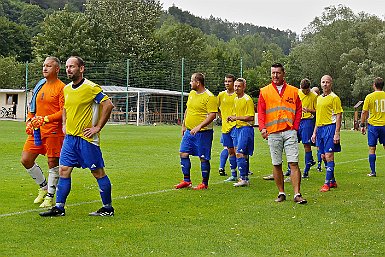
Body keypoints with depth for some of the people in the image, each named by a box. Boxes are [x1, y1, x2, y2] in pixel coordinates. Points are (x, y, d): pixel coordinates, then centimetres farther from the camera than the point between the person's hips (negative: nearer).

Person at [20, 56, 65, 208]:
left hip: (54, 131, -7)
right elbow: (33, 106, 23)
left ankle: (50, 197, 14)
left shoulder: (61, 88, -8)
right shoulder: (40, 86, 15)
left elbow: (64, 112, -14)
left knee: (53, 163, 1)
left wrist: (45, 119, -22)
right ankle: (43, 187, 24)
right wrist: (29, 121, 6)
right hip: (37, 131, 7)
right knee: (26, 160, 3)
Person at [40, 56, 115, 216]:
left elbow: (108, 105, -17)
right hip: (70, 137, 7)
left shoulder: (91, 88, -13)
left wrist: (97, 128, -15)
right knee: (63, 171, 5)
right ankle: (59, 207, 11)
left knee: (98, 173, 1)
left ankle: (108, 208, 11)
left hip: (86, 138, -7)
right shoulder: (66, 89, 11)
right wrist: (64, 124, 14)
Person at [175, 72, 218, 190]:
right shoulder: (191, 93, 11)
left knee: (203, 158, -1)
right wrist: (184, 125, 20)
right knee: (183, 153, 5)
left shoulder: (209, 97, -14)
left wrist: (199, 127, -26)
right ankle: (186, 180, 14)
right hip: (189, 131, 8)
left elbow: (212, 115, -19)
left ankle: (205, 183, 10)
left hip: (203, 132, -8)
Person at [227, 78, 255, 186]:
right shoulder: (235, 100, 15)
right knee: (244, 155, 11)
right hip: (238, 128, 9)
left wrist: (236, 118, -18)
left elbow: (250, 117, -16)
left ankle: (243, 178, -13)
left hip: (246, 128, -9)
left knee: (240, 153, -15)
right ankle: (245, 178, 15)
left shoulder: (247, 99, -11)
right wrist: (232, 118, 7)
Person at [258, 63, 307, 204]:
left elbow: (298, 110, 10)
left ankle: (297, 194, -8)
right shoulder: (264, 91, 8)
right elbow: (261, 111, 4)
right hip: (273, 133, 1)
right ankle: (281, 193, 15)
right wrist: (262, 128, -9)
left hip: (289, 132, -1)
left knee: (294, 163, -8)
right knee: (276, 164, 5)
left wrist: (295, 127, -1)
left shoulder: (293, 91, 10)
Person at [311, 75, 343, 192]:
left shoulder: (334, 98, -5)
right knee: (324, 156, 9)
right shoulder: (319, 98, 17)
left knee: (329, 156, -10)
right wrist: (315, 132, 19)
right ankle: (332, 181, 20)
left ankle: (327, 183, -8)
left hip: (330, 127, -8)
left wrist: (337, 133, -16)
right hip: (320, 128, 8)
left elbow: (339, 116, -9)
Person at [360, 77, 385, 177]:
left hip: (373, 125, -2)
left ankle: (373, 171, 2)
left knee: (372, 149, 3)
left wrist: (362, 125, 5)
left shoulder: (369, 97, -5)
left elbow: (364, 112, -4)